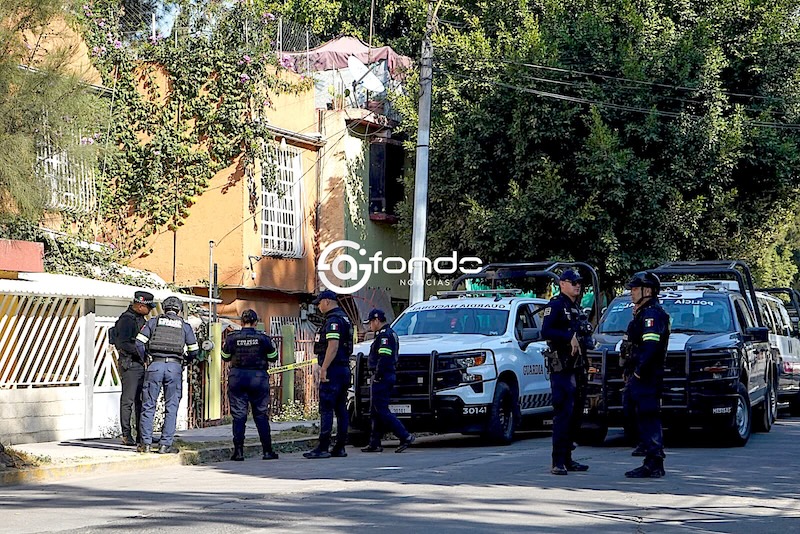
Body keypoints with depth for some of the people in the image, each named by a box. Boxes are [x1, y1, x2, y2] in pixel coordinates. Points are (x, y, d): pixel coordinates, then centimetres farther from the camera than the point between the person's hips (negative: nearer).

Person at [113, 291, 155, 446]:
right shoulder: (126, 320, -14)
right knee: (128, 400, -5)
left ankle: (141, 435, 16)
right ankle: (126, 435, 0)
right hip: (130, 364, -9)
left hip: (140, 364, 9)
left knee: (141, 400, 11)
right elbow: (122, 344, -22)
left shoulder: (141, 319, 15)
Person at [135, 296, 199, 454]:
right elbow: (194, 351, 11)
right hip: (175, 367, 0)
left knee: (148, 405, 6)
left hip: (155, 365, 0)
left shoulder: (154, 321, 11)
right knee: (171, 407, 4)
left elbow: (139, 342, 2)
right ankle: (166, 444, 1)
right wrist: (184, 361, 29)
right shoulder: (184, 325, 12)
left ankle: (146, 443, 4)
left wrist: (145, 360, 15)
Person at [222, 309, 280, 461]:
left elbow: (225, 357, 11)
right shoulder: (263, 338, -5)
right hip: (258, 377, 0)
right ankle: (267, 451, 7)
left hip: (237, 377, 0)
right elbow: (273, 357, 6)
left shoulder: (232, 338, -3)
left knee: (238, 415, 4)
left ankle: (238, 451, -1)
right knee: (261, 415, 7)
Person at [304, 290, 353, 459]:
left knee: (326, 409, -10)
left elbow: (333, 346, -23)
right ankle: (339, 447, 11)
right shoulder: (344, 318, 19)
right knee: (341, 409, 9)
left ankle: (322, 448, -12)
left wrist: (324, 369, -23)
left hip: (333, 369, -10)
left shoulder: (333, 321, -13)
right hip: (344, 369, 10)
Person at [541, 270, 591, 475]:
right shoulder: (556, 305, -7)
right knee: (563, 414, -12)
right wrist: (569, 338, -22)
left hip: (575, 366, 9)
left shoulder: (576, 308, 20)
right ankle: (558, 462, -11)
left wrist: (583, 341, 8)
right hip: (561, 368, -9)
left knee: (574, 413, 12)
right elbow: (546, 332, -20)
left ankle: (567, 459, 18)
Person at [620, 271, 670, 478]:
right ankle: (651, 463, 16)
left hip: (646, 378, -11)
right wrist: (631, 374, 17)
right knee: (643, 420, 12)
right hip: (639, 377, 11)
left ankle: (654, 465, -11)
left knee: (649, 420, -10)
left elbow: (651, 345, -24)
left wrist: (639, 371, -23)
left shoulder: (652, 314, -12)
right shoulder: (643, 313, 22)